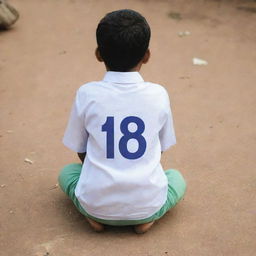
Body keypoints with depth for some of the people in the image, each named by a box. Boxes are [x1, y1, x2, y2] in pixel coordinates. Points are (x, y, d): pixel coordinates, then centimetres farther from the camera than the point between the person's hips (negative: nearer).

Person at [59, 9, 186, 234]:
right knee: (177, 178, 31)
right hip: (146, 206, 0)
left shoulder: (87, 94, -7)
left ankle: (94, 216, 5)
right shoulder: (159, 95, -5)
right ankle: (147, 218, 5)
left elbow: (80, 151, 5)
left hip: (97, 204, 0)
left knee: (67, 172, 30)